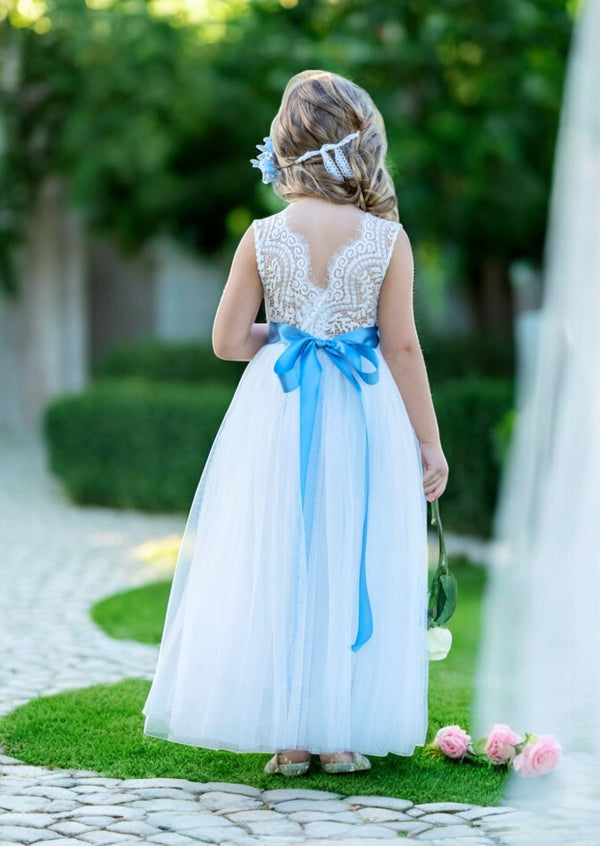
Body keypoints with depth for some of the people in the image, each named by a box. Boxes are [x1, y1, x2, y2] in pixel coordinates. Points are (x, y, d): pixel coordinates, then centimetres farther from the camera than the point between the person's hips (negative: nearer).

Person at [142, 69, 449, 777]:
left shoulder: (262, 238, -7)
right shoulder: (388, 240, -9)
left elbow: (227, 342, -3)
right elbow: (402, 348, -6)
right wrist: (429, 441, 2)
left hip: (278, 418, 1)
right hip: (364, 423, -1)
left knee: (278, 563, 10)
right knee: (355, 564, 9)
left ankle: (287, 736, 13)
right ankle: (341, 735, 12)